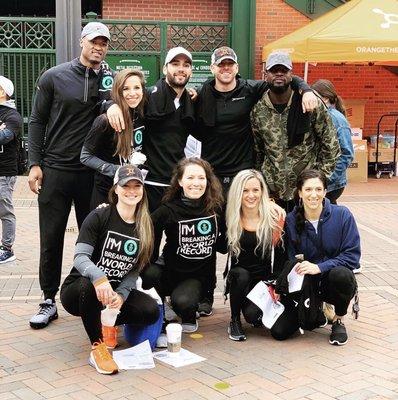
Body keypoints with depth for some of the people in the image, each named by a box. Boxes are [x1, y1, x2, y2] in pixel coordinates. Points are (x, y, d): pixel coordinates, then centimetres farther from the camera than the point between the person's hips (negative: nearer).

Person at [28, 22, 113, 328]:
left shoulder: (111, 79, 5)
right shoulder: (54, 77, 2)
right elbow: (37, 121, 4)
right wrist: (35, 163, -2)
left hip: (93, 173, 1)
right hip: (55, 171, -1)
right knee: (51, 240, 4)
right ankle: (49, 301, 17)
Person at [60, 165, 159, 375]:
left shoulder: (145, 227, 2)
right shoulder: (99, 217, -11)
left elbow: (135, 270, 0)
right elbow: (80, 257, -23)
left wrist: (121, 295, -19)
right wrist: (99, 278, -43)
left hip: (117, 290, 4)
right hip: (77, 291, -4)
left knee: (151, 310, -21)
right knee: (89, 285, -39)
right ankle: (97, 347, -22)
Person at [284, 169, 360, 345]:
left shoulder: (342, 215, -11)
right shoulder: (291, 220, -5)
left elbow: (352, 255, -14)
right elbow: (290, 258, -3)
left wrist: (319, 267, -25)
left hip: (337, 281, -1)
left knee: (340, 274, -38)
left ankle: (338, 320, -6)